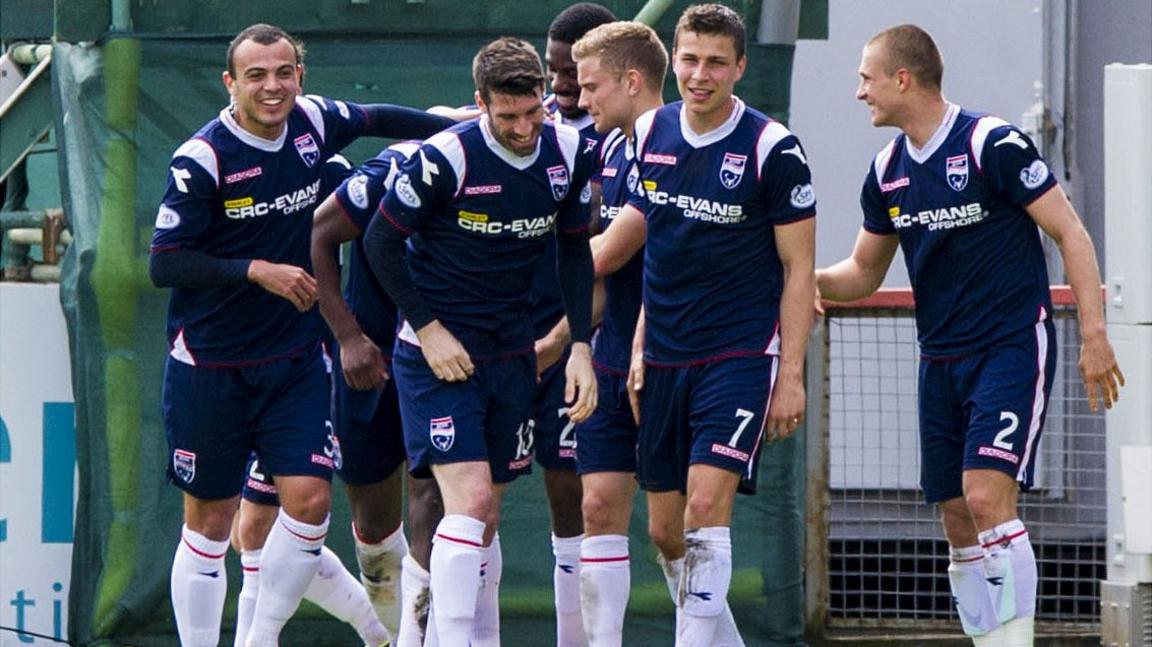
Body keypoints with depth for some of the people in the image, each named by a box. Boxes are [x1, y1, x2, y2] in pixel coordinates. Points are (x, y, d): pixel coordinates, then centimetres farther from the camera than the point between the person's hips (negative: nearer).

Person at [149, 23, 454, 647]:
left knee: (308, 500, -8)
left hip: (295, 358, 4)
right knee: (209, 521, 2)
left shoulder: (313, 122, -2)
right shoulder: (202, 158, -16)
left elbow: (377, 118, 20)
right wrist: (257, 271, -21)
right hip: (210, 366, -4)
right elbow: (164, 263, -16)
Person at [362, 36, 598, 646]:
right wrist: (428, 329, -11)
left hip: (511, 353, 5)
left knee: (485, 513, 10)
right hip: (438, 348, -5)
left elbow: (574, 251, 11)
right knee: (469, 499, -17)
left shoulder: (568, 154, -3)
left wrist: (580, 346, 4)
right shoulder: (445, 157, -19)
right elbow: (381, 241, -9)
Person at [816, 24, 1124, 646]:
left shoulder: (992, 144, -13)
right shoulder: (887, 171, 8)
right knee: (958, 523, 4)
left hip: (1014, 346, -7)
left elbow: (1070, 232, -10)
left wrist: (1094, 334, -15)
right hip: (941, 358, 7)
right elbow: (863, 273, 20)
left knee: (987, 496, -20)